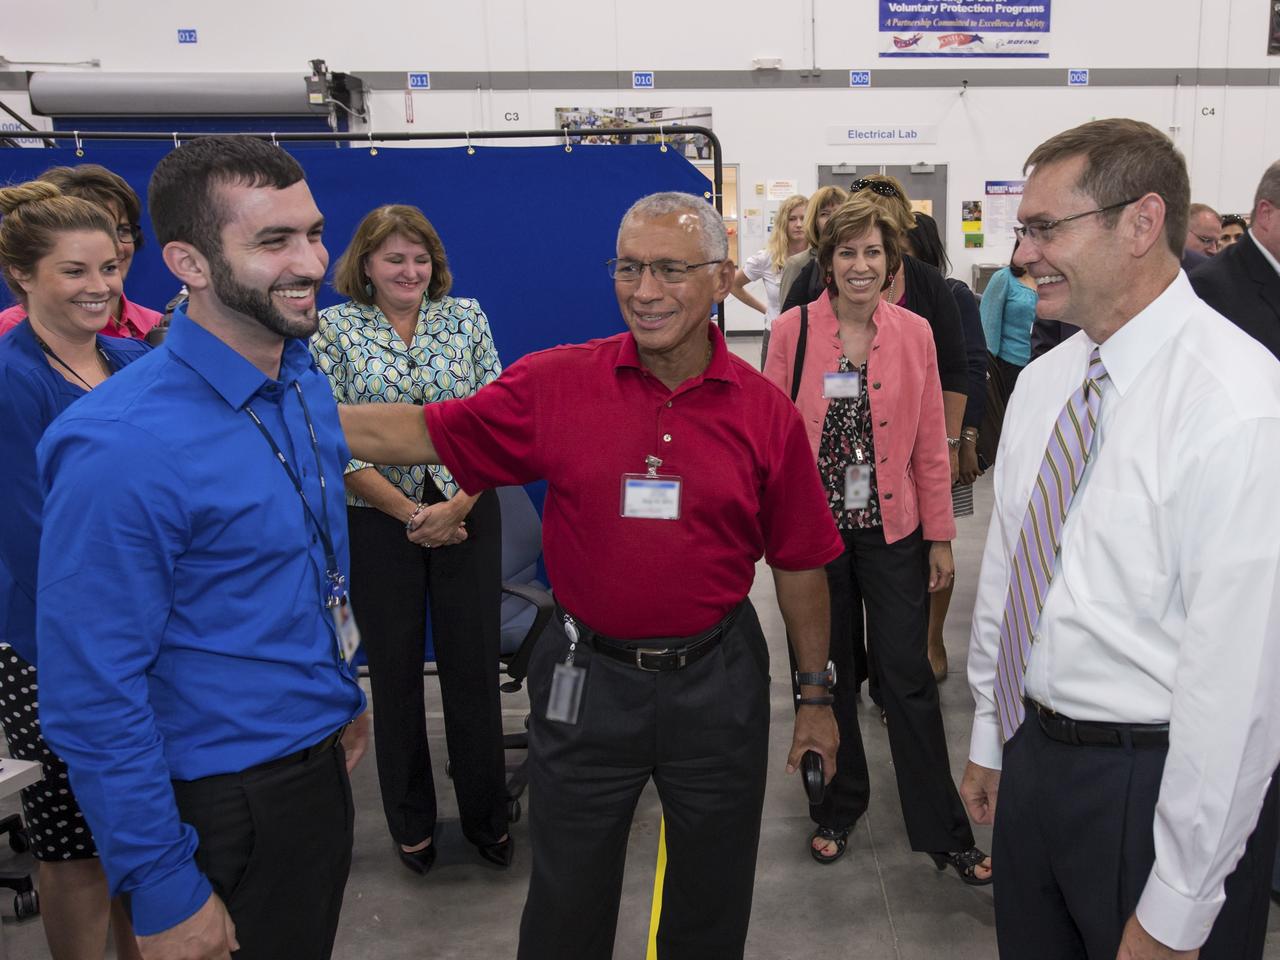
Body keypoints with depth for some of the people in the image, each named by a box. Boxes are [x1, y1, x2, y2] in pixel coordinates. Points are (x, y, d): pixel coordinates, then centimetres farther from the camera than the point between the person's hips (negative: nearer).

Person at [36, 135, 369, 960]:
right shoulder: (121, 448, -26)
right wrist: (163, 892, -16)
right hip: (226, 796, -7)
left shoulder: (307, 381, -2)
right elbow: (93, 698, -21)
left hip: (321, 758, 7)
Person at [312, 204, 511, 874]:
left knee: (475, 666, 6)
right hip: (378, 524, -1)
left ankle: (486, 816, 25)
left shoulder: (465, 317, 5)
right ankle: (411, 823, 29)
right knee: (394, 672, 9)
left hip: (468, 513, 1)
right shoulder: (332, 329, 0)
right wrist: (409, 513, -12)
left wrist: (457, 505, -12)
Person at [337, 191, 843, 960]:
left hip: (716, 678, 1)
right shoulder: (557, 384, -8)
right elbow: (419, 433, -5)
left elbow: (800, 564, 0)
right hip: (588, 678, 0)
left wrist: (817, 694, 6)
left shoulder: (766, 412, -7)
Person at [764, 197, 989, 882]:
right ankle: (836, 811, 35)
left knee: (909, 680, 5)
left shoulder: (914, 334, 0)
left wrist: (941, 536, 3)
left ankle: (944, 833, 21)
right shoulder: (794, 330, -4)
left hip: (893, 530, 0)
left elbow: (931, 443, 3)